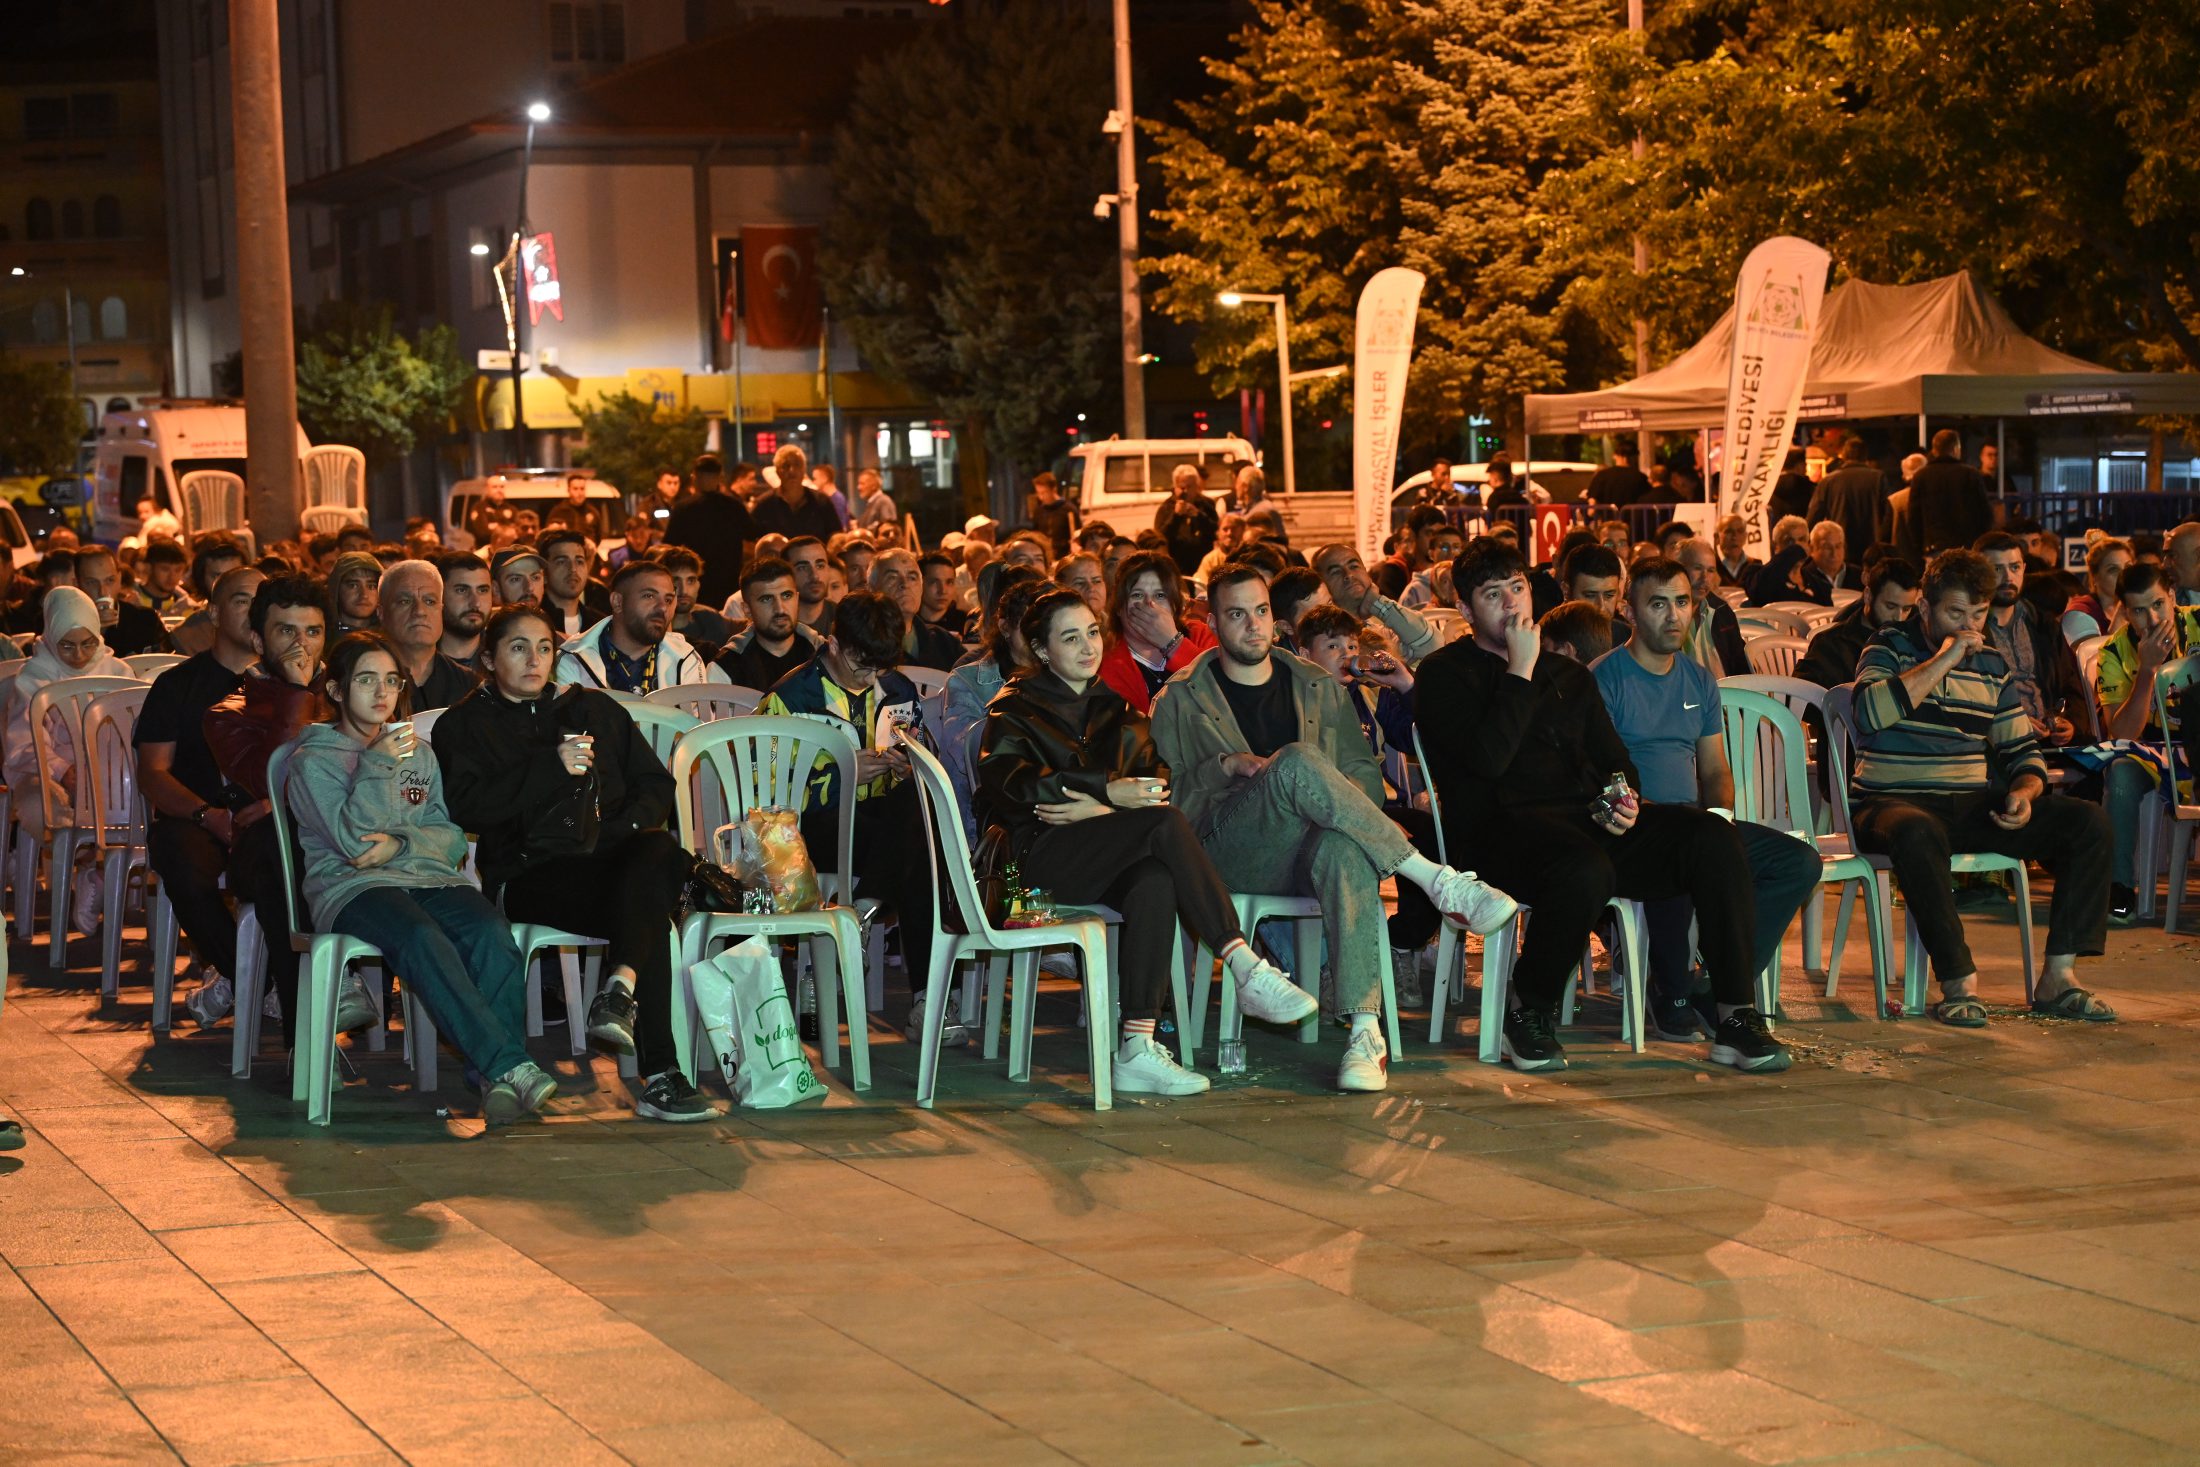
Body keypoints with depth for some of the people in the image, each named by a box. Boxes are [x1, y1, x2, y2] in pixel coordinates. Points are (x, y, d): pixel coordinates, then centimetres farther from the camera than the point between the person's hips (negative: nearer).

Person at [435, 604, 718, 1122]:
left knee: (658, 852, -37)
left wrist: (626, 826, -2)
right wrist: (553, 767, -11)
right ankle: (659, 1076, -45)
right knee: (649, 913, -35)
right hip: (529, 873, -4)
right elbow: (467, 806, -4)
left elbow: (656, 783, 21)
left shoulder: (594, 709, 26)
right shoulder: (464, 725, 15)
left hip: (612, 857, 4)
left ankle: (620, 986, -54)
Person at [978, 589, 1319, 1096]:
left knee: (1155, 882, -36)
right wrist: (1110, 792, -20)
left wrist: (1100, 807, -13)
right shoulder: (1017, 708, 13)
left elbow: (1155, 778, 10)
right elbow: (1005, 779, -9)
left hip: (1111, 857, 4)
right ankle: (1248, 970, -38)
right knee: (1166, 824, -32)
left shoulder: (1117, 708, 26)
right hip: (1045, 856, -4)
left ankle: (1137, 1050, -43)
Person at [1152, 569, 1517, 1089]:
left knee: (1342, 845, -40)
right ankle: (1437, 881, -33)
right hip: (1227, 850, -2)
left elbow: (1364, 771, 17)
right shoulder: (1180, 700, 15)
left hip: (1309, 849, 2)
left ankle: (1366, 1031, -51)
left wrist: (1337, 801, -6)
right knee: (1297, 761, -34)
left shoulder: (1319, 687, 23)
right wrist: (1227, 766, -10)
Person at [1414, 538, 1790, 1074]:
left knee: (1713, 838, -18)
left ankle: (1737, 1018, -20)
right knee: (1585, 869, -40)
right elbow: (1487, 758, -10)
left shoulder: (1568, 674, 27)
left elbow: (1614, 761, 25)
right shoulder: (1444, 676, 7)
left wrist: (1623, 800, 2)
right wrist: (1520, 671, -6)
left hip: (1588, 820, 6)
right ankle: (1528, 1015, -17)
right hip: (1503, 825, -6)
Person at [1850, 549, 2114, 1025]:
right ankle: (1959, 982, -34)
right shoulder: (1891, 647, 2)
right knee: (1917, 832, -43)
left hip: (1973, 806, 5)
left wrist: (2024, 794, -5)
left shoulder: (1991, 665, 16)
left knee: (2089, 822, -13)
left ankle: (2057, 978, -15)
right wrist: (1943, 660, -15)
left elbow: (2023, 751, 18)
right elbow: (1872, 713, -18)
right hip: (1894, 801, -5)